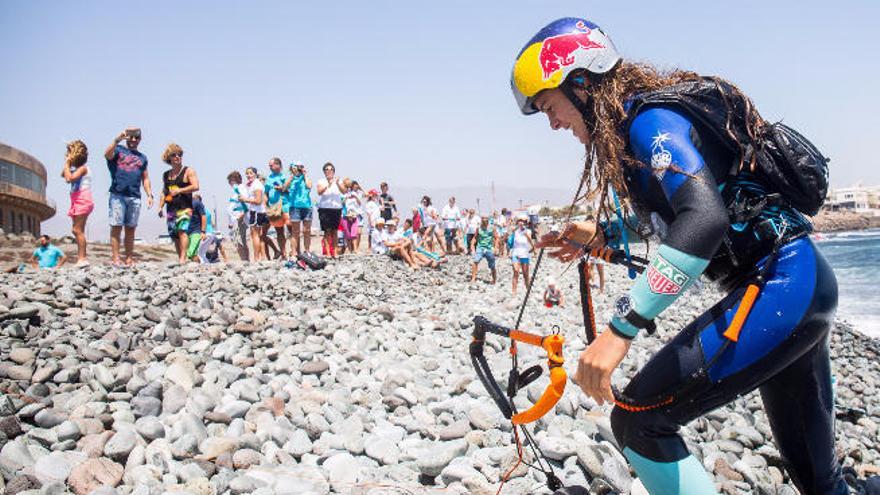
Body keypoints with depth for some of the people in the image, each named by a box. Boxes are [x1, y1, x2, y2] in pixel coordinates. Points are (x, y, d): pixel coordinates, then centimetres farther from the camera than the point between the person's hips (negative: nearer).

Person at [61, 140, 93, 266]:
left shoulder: (82, 168, -11)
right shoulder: (76, 168, 18)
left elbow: (69, 178, -23)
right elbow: (63, 175, 24)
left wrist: (67, 164, -13)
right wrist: (67, 164, 12)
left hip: (82, 201, -10)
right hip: (78, 201, 10)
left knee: (78, 230, -11)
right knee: (76, 230, 12)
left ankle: (82, 258, -10)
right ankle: (82, 255, 16)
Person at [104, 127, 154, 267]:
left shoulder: (142, 157, 21)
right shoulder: (118, 150, 8)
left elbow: (145, 178, 21)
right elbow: (107, 155, -15)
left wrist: (149, 195, 10)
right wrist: (117, 140, -25)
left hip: (134, 197, 4)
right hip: (118, 195, -4)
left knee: (130, 229, 5)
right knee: (116, 227, -6)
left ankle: (129, 259, 9)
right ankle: (116, 259, -7)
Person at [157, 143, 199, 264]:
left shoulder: (188, 171, 2)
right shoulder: (166, 175, 18)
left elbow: (196, 186, -10)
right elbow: (164, 192, 23)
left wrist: (179, 190, -15)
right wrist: (160, 207, 13)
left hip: (184, 207, -6)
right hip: (170, 209, 6)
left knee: (182, 230, -22)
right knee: (174, 235, 5)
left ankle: (183, 258, -27)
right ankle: (181, 259, 12)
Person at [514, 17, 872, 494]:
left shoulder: (649, 119, -15)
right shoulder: (638, 120, 14)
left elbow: (704, 219, -31)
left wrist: (619, 328, -34)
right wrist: (600, 234, 21)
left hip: (778, 289, -10)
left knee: (638, 422, -12)